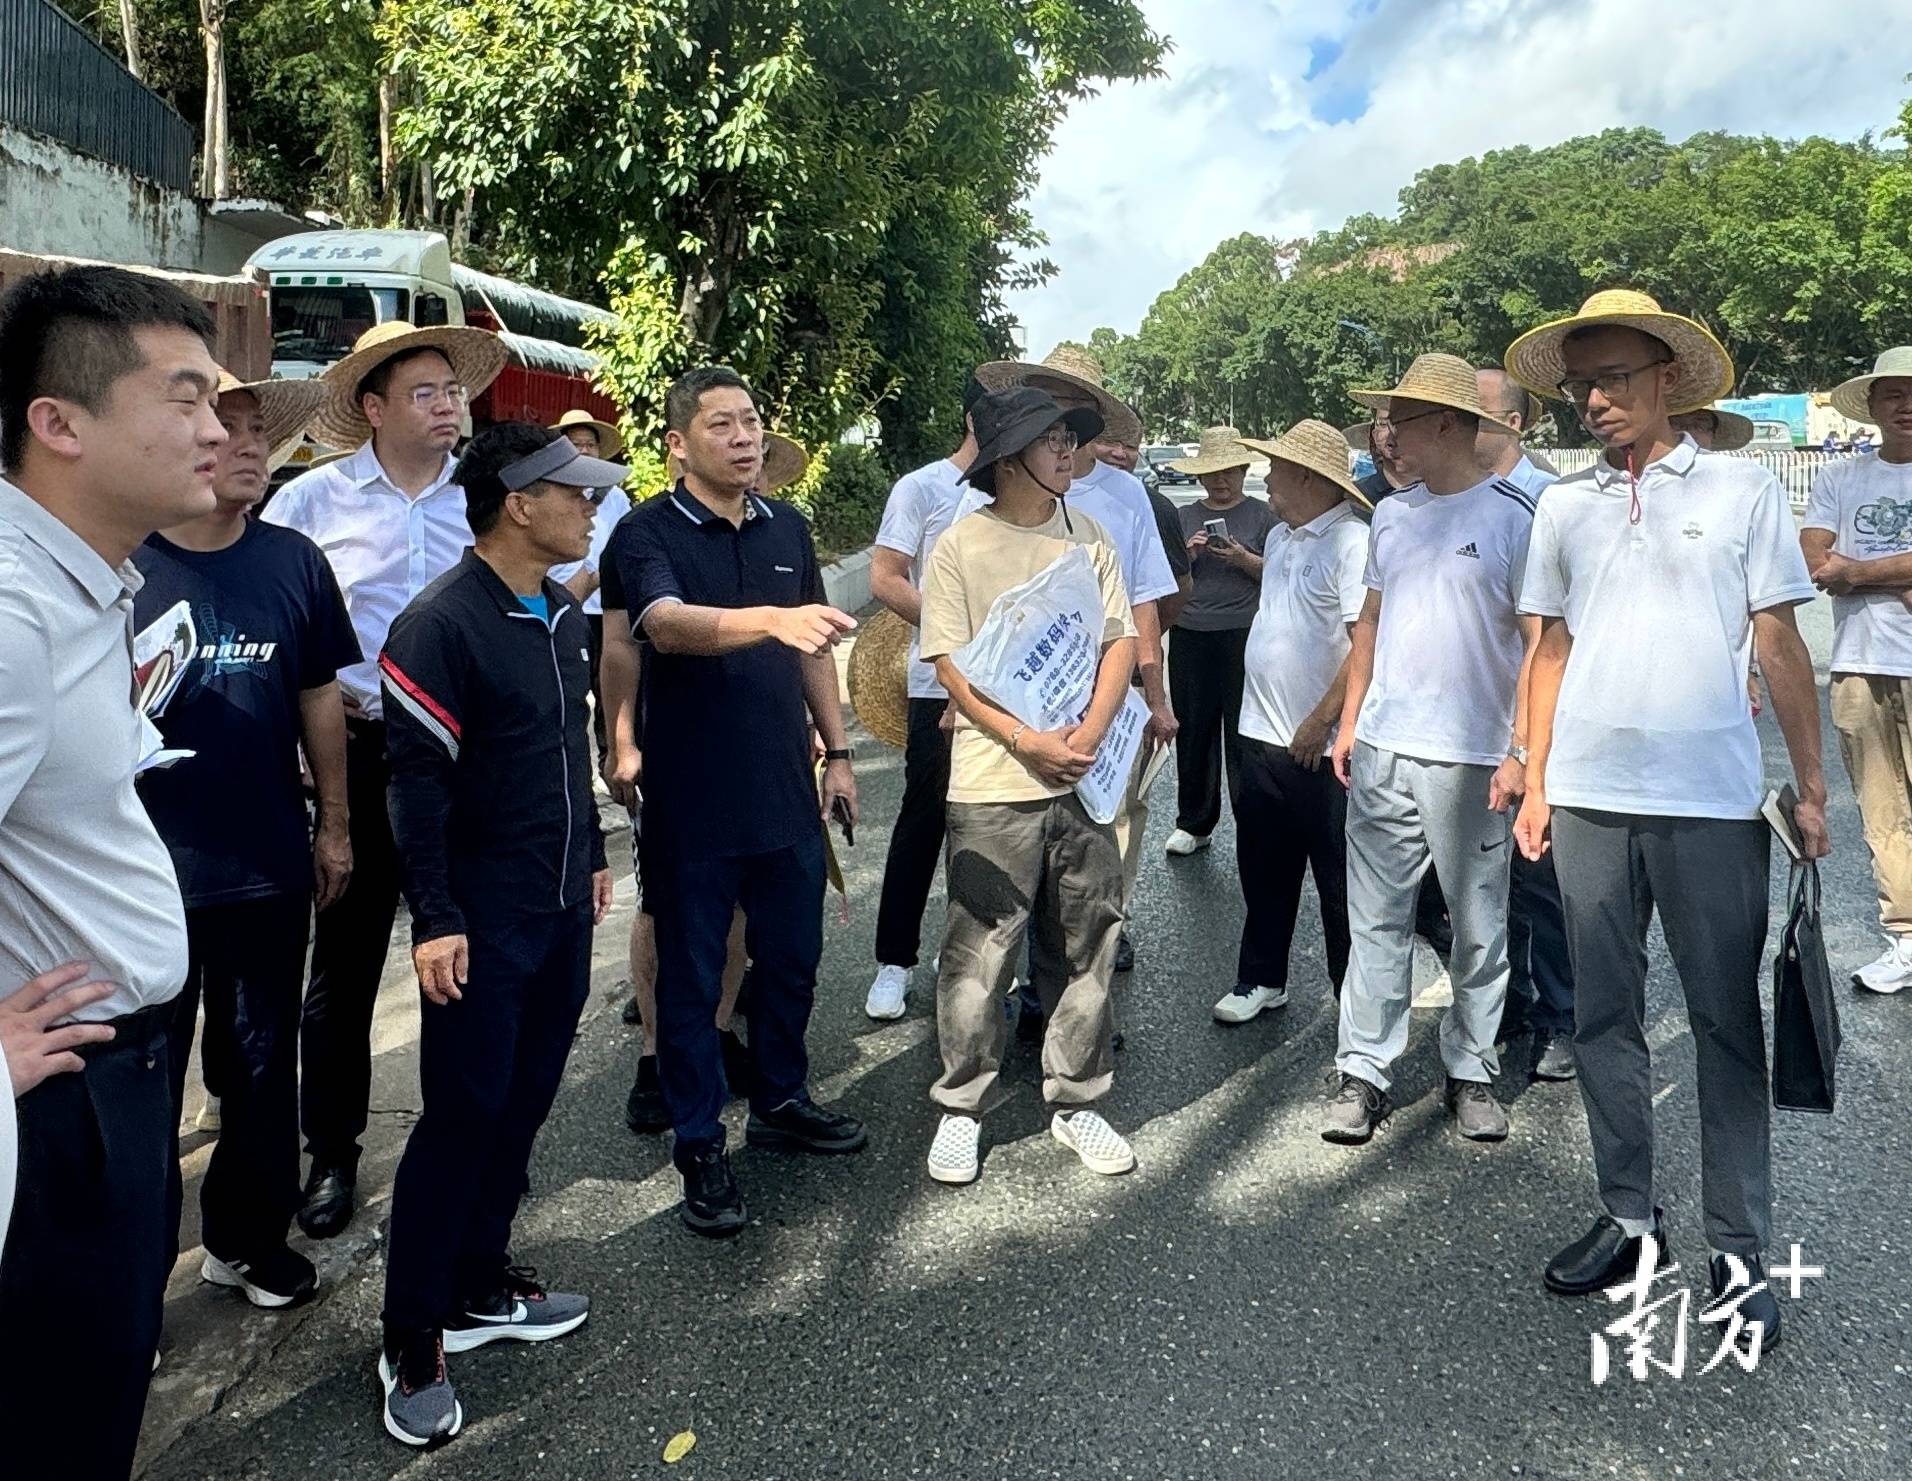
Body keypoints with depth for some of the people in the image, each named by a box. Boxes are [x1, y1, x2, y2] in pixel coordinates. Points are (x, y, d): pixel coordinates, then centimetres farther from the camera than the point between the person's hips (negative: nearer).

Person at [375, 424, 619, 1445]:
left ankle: (481, 1287, 30)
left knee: (524, 1101, 14)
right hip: (483, 919, -7)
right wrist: (435, 920, -18)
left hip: (561, 905, 8)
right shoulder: (441, 625, -15)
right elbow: (418, 784, -17)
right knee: (462, 1114, 0)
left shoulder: (563, 614, 9)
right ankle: (412, 1340, 15)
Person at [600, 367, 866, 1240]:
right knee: (691, 975, 7)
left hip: (787, 791, 5)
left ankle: (780, 1102, 36)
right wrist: (771, 618, -47)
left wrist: (836, 750, 11)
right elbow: (668, 624, -30)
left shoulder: (787, 528, 8)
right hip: (692, 801, -5)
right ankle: (699, 1146, 21)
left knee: (791, 957, 16)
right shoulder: (648, 533, -10)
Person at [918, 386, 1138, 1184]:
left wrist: (1089, 734, -8)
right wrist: (1026, 741, -15)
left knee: (1087, 946, 10)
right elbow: (952, 667, -6)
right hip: (993, 785, -3)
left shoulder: (1089, 537, 9)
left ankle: (1075, 1101, 26)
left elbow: (1120, 643, 7)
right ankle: (961, 1108, 19)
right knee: (978, 954, 1)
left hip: (1084, 777, 4)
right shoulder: (958, 547, -2)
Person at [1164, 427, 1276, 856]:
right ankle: (1193, 824, 17)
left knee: (1243, 732, -2)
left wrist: (1243, 558, -14)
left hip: (1244, 636, -3)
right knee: (1194, 730, 7)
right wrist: (1188, 555, -6)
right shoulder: (1184, 516, 14)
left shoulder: (1262, 515, 6)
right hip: (1191, 637, 3)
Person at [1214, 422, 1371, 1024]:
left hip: (1322, 747, -8)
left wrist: (1321, 722, -21)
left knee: (1338, 881, 5)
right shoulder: (1280, 536, 12)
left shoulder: (1352, 542, -17)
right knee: (1264, 871, 18)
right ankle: (1261, 979, 32)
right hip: (1262, 733, 8)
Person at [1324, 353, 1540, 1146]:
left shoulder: (1512, 515, -5)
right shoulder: (1391, 515, 11)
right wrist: (1349, 722, 11)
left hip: (1470, 757, -4)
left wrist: (1522, 751, -13)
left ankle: (1471, 1070, 22)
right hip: (1381, 752, 5)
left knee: (1479, 925, 7)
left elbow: (1538, 642, -7)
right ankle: (1362, 1071, 15)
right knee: (1376, 918, 7)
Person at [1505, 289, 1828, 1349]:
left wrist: (1811, 785, -1)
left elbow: (1779, 646, 2)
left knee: (1726, 1024, 5)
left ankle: (1739, 1250, 16)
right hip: (1589, 798, 3)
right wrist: (1534, 783, 7)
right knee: (1604, 1016, 10)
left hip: (1711, 803, -3)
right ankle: (1629, 1219, 24)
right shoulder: (1563, 509, 9)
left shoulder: (1742, 490, 2)